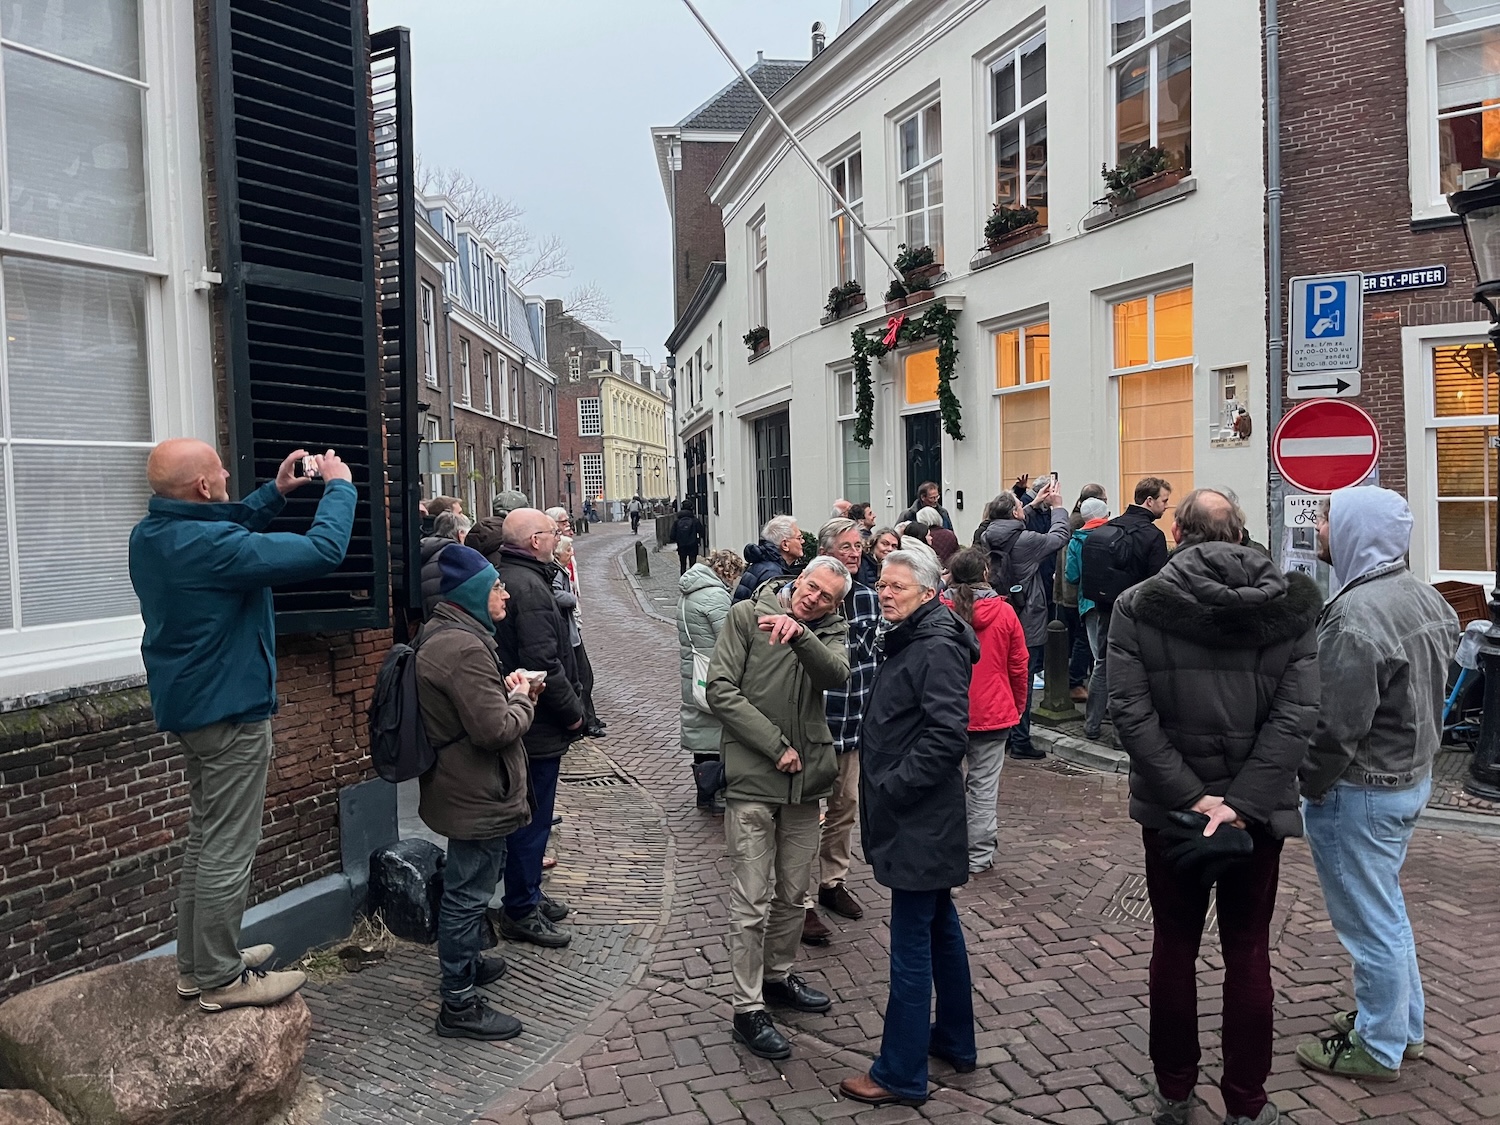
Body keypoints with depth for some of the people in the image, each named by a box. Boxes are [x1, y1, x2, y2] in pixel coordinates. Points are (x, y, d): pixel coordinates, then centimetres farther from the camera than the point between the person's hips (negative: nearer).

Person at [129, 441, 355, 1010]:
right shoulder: (209, 545, -26)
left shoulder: (150, 535, 3)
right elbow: (323, 551, -25)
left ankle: (197, 962, 32)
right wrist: (338, 487, -11)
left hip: (188, 705, 10)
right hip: (231, 710, -10)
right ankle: (221, 979, 13)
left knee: (206, 837, 21)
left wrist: (275, 492, 14)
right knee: (228, 849, 1)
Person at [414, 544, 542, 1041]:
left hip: (464, 788, 11)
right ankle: (459, 1004, 10)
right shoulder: (464, 648, -26)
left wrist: (507, 689, 8)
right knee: (468, 892, -1)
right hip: (476, 793, -11)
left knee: (467, 886, 26)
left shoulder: (440, 634, 9)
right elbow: (494, 729, -28)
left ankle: (466, 961, 45)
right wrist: (522, 700, -9)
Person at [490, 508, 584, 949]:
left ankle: (528, 894, 33)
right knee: (532, 817, 1)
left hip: (519, 720, 10)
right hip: (538, 725, -10)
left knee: (530, 815, 21)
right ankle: (520, 911, 12)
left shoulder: (505, 577, 12)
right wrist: (572, 710, -14)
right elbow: (543, 663, -26)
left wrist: (569, 704, 18)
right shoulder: (529, 587, -21)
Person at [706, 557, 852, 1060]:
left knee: (794, 894, 18)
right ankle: (748, 1009, 11)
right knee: (753, 901, -1)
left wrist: (800, 633, -34)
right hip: (753, 778, -4)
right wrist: (777, 747, -13)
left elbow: (837, 675, -16)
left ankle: (778, 975, 38)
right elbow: (720, 691, -11)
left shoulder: (831, 629, 5)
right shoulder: (746, 615, -5)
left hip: (806, 778, 5)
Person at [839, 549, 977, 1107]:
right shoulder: (910, 641, 13)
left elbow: (947, 735, -26)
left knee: (911, 945, -2)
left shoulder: (937, 650, -18)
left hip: (920, 823, -10)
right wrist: (881, 786, 12)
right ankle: (954, 1040, 36)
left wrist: (893, 786, -20)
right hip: (918, 820, 10)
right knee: (940, 926, 20)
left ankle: (900, 1075, 8)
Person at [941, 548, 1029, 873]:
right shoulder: (1004, 612, -7)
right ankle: (978, 856, 13)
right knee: (984, 785, 7)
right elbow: (1019, 666, 0)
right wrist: (1017, 707, 15)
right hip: (992, 713, 0)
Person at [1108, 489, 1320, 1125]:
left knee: (1174, 946, 15)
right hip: (1258, 808, 1)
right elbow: (1296, 714, -14)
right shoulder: (1289, 606, -6)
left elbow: (1131, 713, -17)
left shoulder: (1137, 607, -9)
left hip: (1170, 808, 0)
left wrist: (1190, 796, -14)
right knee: (1248, 953, 15)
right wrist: (1242, 802, -17)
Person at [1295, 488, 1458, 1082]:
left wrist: (1308, 786, -12)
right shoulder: (1426, 597, 3)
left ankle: (1378, 1049, 23)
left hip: (1363, 789, -10)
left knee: (1370, 921, 7)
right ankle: (1406, 1024, 40)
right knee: (1386, 907, 25)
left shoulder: (1356, 616, -28)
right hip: (1413, 773, 10)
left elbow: (1336, 728, -26)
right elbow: (1429, 691, 13)